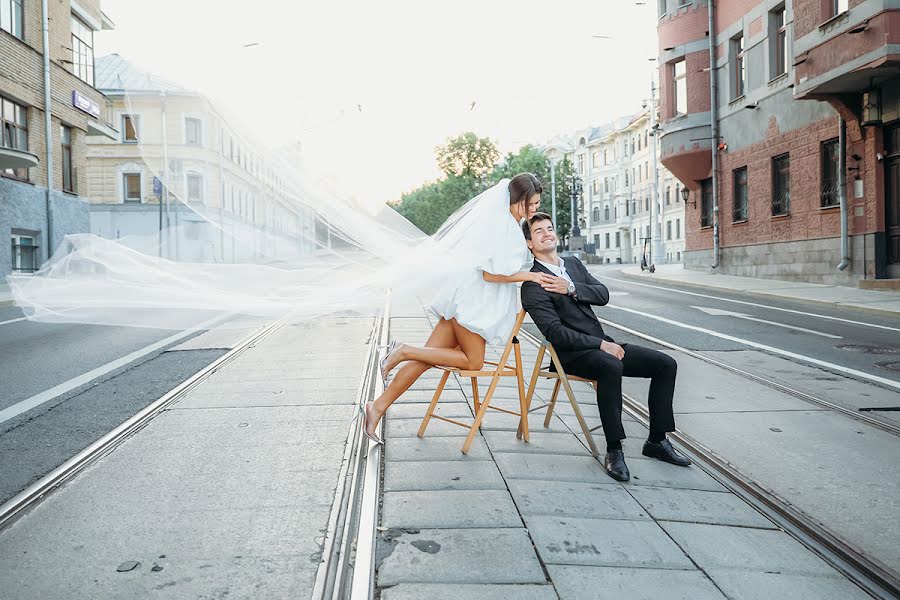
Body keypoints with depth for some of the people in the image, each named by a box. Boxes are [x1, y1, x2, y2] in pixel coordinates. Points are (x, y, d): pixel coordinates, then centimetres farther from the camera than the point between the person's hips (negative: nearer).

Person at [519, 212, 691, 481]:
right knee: (611, 366, -39)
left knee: (666, 364, -3)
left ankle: (657, 441, 5)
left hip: (601, 342, 8)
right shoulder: (533, 284, -10)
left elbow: (603, 295, 4)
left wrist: (572, 288, -13)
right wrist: (601, 345, -21)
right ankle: (614, 450, -29)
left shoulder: (573, 263, 15)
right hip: (572, 354, -8)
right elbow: (555, 332, -18)